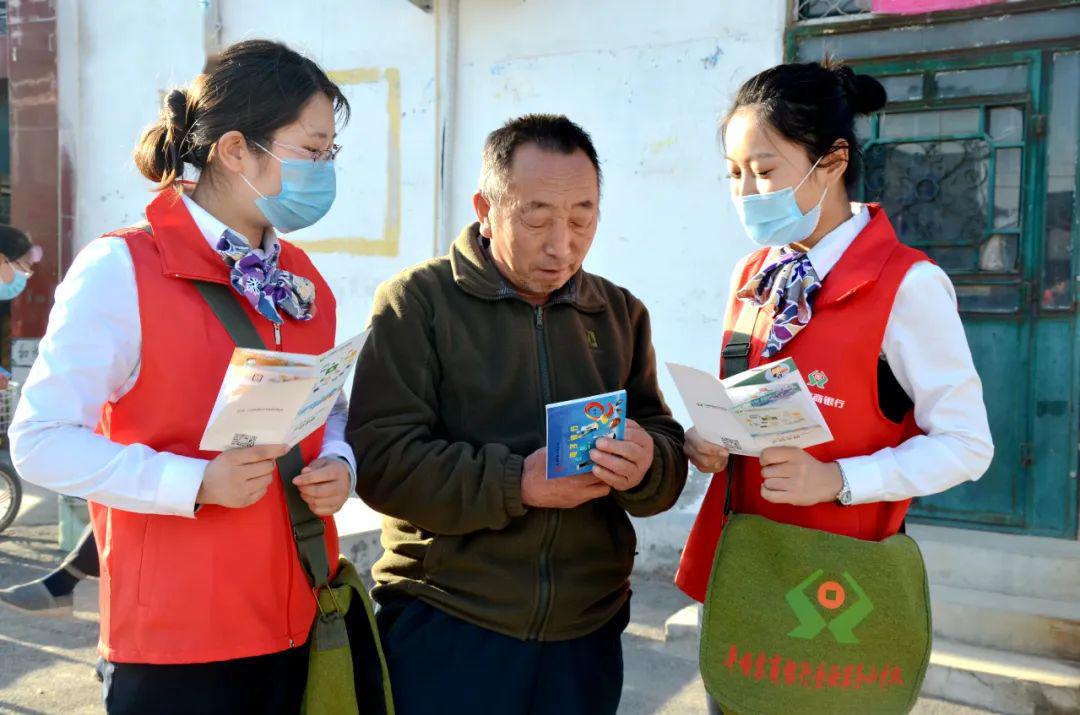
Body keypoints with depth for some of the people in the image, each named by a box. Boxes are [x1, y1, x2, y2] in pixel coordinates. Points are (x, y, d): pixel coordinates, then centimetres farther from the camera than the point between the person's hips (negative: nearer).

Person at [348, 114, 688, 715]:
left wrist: (646, 465, -18)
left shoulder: (623, 314, 8)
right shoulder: (418, 300, -5)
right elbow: (379, 457, -14)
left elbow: (670, 459, 4)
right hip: (446, 626, -3)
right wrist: (518, 482, -23)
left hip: (589, 627, 4)